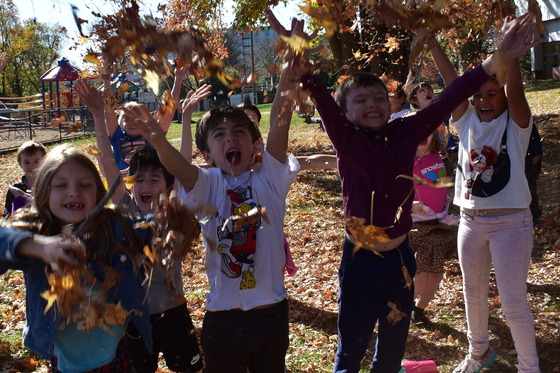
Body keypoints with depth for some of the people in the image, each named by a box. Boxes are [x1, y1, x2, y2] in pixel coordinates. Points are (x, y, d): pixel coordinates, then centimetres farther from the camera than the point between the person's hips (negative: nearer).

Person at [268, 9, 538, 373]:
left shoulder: (406, 133, -1)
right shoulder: (347, 139, -9)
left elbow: (447, 100, -5)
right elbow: (320, 94, -22)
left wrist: (496, 60, -9)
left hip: (401, 257, 4)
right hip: (361, 259, -3)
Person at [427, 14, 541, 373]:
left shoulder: (516, 124, -6)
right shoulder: (467, 121, 3)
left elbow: (514, 90, -24)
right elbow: (453, 82, -6)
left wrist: (509, 47, -33)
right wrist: (431, 42, -13)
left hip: (510, 222, -5)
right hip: (471, 220, 5)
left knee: (514, 301, 0)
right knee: (474, 293, 19)